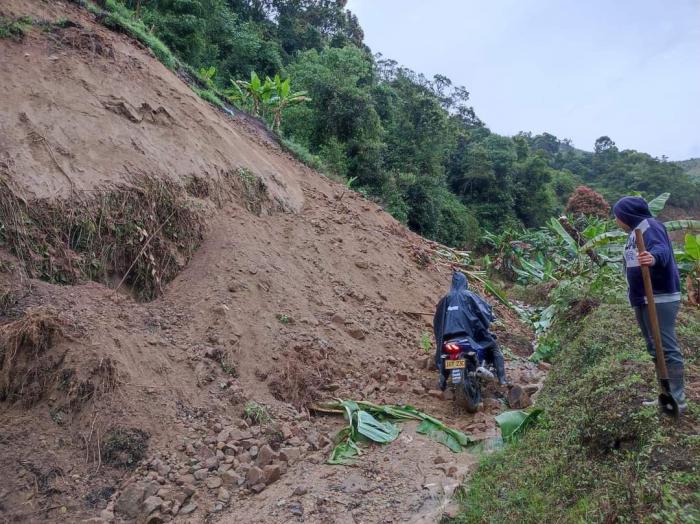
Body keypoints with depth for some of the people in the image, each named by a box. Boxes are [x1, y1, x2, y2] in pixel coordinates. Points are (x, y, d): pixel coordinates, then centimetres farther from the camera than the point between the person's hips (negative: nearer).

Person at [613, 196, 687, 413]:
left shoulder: (650, 226, -12)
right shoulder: (635, 232, 18)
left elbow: (662, 250, -32)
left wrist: (653, 257, -55)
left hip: (660, 299, -11)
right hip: (643, 299, 11)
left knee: (667, 348, -8)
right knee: (655, 349, 15)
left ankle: (678, 399, -2)